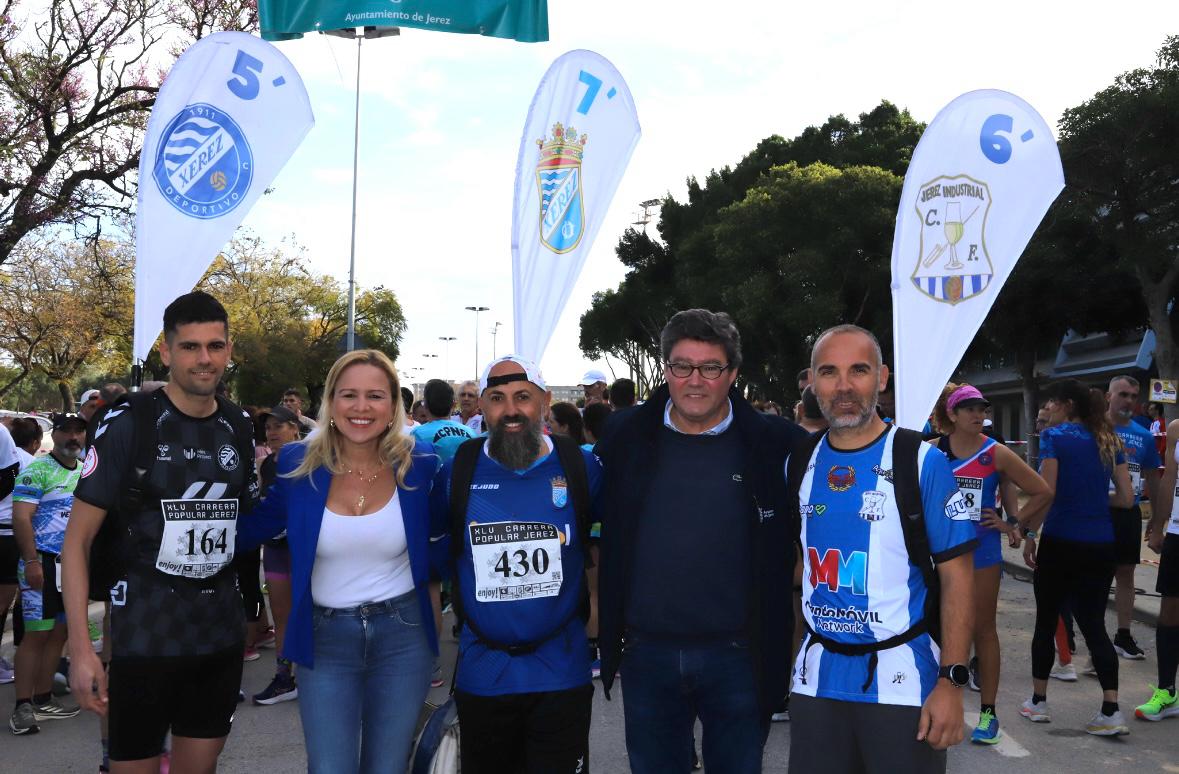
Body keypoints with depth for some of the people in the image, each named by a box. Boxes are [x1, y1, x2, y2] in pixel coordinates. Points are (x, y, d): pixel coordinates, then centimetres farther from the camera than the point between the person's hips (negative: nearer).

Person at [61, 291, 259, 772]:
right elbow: (77, 540, -9)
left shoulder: (239, 428, 6)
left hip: (222, 636, 5)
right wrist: (80, 647, -16)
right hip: (144, 638, -5)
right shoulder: (127, 424, -9)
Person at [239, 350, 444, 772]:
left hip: (403, 634, 0)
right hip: (325, 638, 0)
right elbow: (251, 528, 9)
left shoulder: (419, 462, -6)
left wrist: (432, 595, 4)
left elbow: (441, 535, 10)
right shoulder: (297, 463, -6)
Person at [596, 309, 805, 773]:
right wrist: (600, 608, 10)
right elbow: (593, 527, 14)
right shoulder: (627, 437, 1)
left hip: (738, 654, -1)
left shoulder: (774, 443, -5)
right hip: (647, 652, 2)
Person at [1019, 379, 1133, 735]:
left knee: (1046, 621, 10)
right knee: (1094, 625, 8)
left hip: (1061, 542, -5)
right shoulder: (1108, 441, 9)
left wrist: (1030, 534, -5)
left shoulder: (1054, 436, -7)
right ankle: (1111, 710, -1)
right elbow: (1126, 498, 7)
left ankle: (1038, 702, 20)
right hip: (1101, 545, 5)